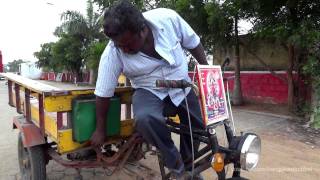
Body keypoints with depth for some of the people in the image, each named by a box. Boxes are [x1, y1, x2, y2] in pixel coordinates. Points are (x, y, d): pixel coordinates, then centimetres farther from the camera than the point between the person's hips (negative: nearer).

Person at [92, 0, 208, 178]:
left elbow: (193, 42, -5)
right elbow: (103, 94, -15)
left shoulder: (167, 18, -23)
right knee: (144, 119, -33)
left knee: (199, 127, 6)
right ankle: (175, 162, -5)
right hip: (149, 91, -2)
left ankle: (189, 164, 36)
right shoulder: (112, 53, -24)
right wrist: (100, 130, -6)